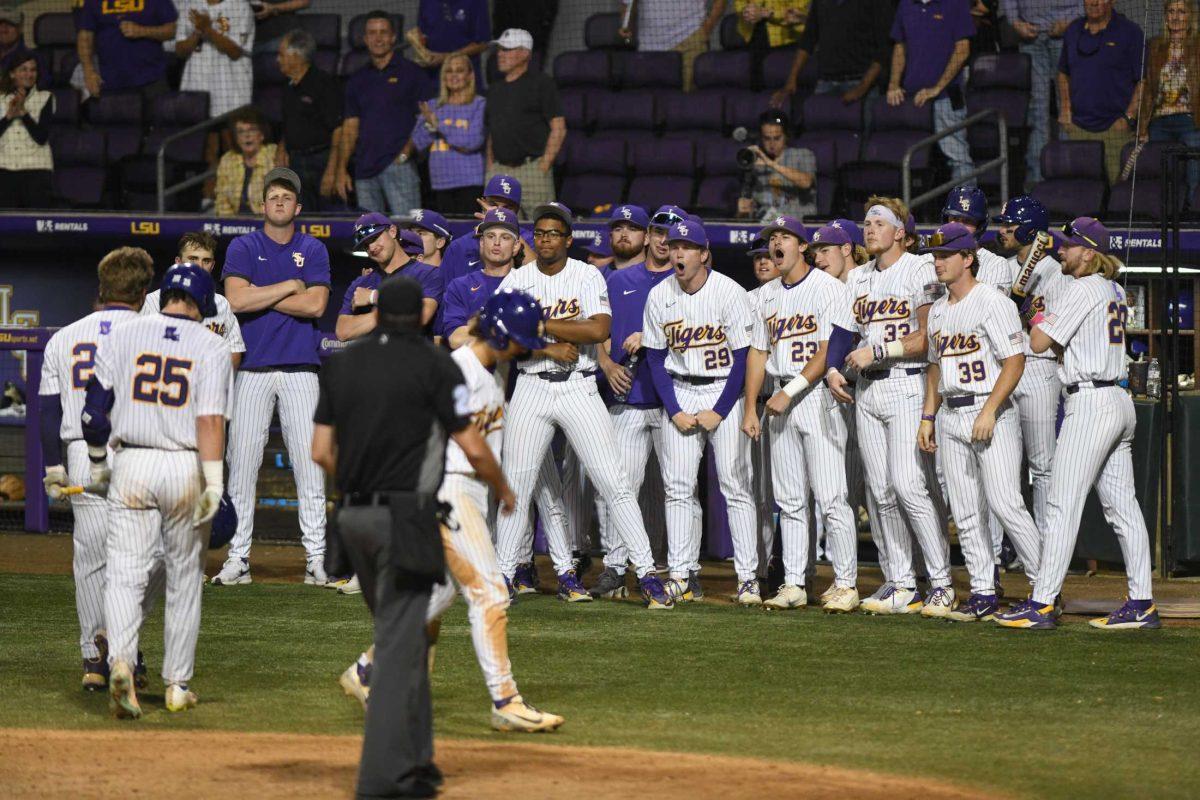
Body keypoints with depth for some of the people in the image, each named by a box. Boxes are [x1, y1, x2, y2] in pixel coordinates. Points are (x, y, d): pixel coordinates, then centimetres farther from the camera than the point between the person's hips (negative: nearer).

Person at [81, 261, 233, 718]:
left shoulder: (122, 336, 3)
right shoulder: (211, 346, -2)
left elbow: (96, 407, 2)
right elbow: (211, 419, -13)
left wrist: (97, 461, 16)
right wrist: (214, 484, -16)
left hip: (132, 466, 1)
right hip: (186, 467, 0)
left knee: (125, 574, -2)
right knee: (184, 577, 12)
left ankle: (120, 661, -27)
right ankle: (177, 686, 16)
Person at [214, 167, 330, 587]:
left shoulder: (313, 250, 9)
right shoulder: (243, 248, 6)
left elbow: (315, 304, -6)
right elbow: (237, 299, -10)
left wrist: (260, 296, -5)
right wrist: (289, 287, -6)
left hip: (300, 368, 0)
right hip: (253, 369, 0)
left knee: (309, 463, -3)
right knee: (242, 462, -3)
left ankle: (316, 558, 0)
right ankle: (238, 559, 0)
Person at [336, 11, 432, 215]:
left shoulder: (411, 73, 6)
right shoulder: (358, 80, 18)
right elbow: (350, 129, 16)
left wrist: (408, 150, -11)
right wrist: (341, 170, 7)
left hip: (398, 165, -5)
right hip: (365, 168, 5)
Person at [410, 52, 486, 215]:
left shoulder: (480, 105, 1)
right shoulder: (433, 107, 16)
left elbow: (474, 140, -12)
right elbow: (419, 143, 11)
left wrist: (439, 127, -9)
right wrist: (429, 126, -10)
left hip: (470, 183, -5)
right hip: (441, 182, 5)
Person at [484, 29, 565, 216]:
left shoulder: (541, 83, 1)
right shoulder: (495, 90, 21)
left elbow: (559, 129, -5)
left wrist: (543, 167, -11)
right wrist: (490, 168, 12)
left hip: (532, 170, -6)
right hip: (498, 171, 6)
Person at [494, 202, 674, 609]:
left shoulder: (587, 277, 1)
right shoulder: (516, 281, 6)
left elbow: (599, 330, -15)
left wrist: (541, 324, -12)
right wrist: (550, 349, -14)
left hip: (579, 389, -2)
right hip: (531, 389, 2)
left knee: (612, 481, -8)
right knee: (517, 485, 2)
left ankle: (647, 573, -7)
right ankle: (504, 575, 12)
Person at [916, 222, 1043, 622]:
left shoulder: (992, 301, -9)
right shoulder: (938, 310, 16)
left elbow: (1015, 362, -14)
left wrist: (989, 412, -21)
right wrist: (928, 416, 15)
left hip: (992, 413, -8)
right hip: (951, 417, 8)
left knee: (1005, 503, -15)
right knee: (966, 513, 5)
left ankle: (1045, 586, -7)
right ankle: (983, 594, 9)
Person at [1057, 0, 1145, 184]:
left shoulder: (1130, 31, -2)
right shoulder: (1073, 31, 13)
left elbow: (1144, 81, -3)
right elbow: (1063, 74, 24)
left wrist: (1128, 118, -12)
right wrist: (1064, 109, 10)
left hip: (1115, 127, -4)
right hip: (1078, 127, 4)